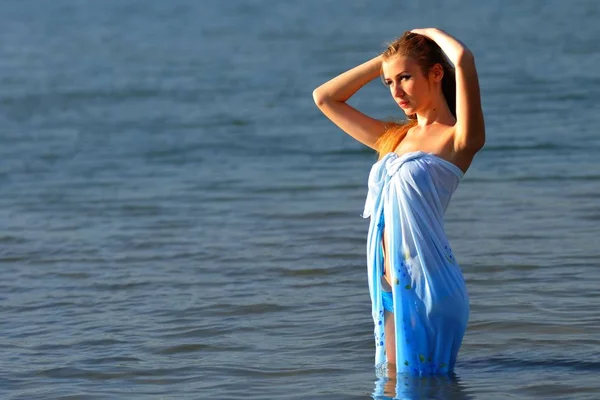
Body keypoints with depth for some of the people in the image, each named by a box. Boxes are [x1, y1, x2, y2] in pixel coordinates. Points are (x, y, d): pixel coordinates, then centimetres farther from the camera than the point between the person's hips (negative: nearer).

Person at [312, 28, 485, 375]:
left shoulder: (457, 140, -5)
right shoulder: (393, 139, 18)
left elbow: (464, 60, -21)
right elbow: (324, 98, 27)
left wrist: (432, 34, 0)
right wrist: (384, 61, 19)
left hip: (429, 286, -7)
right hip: (391, 289, 7)